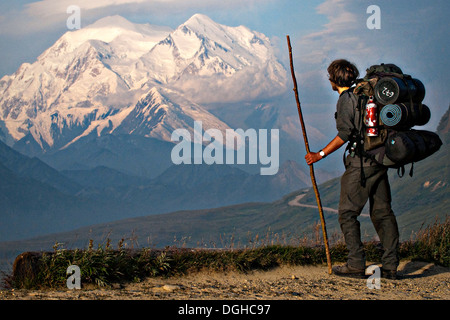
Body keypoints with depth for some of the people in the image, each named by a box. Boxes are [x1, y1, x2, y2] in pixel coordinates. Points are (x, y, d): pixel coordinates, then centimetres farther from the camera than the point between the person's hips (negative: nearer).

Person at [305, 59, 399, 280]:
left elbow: (345, 134, -16)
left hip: (361, 162, -8)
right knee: (382, 212, 8)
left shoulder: (346, 99, -8)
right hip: (379, 160, 8)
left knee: (347, 213, 0)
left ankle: (356, 264, -5)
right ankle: (390, 266, 6)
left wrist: (320, 154, -10)